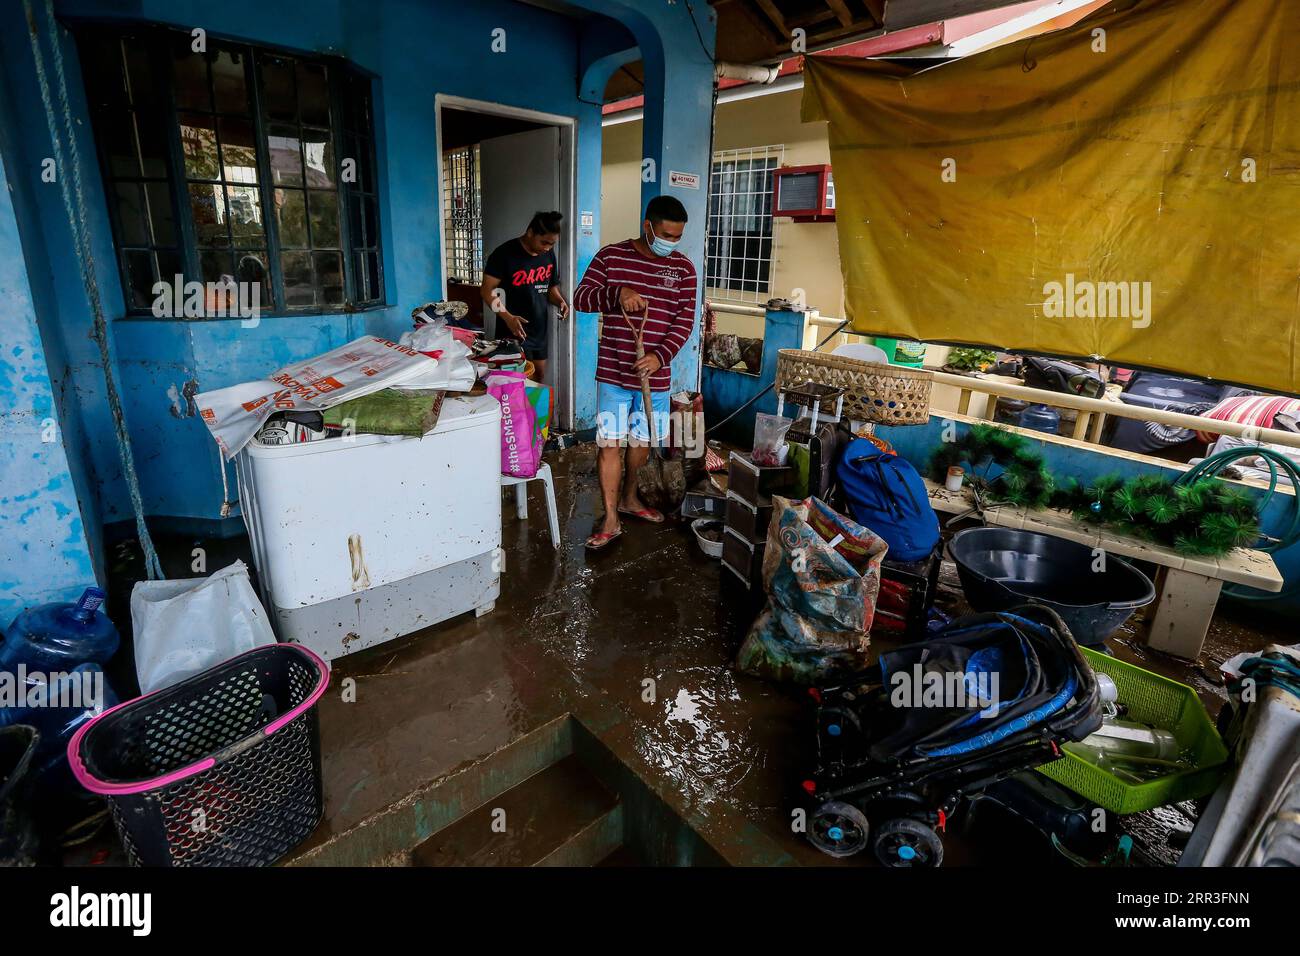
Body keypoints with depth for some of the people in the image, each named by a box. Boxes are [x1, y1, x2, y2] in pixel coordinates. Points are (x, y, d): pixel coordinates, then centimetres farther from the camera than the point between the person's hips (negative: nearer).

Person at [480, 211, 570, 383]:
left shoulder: (549, 254, 6)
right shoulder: (505, 254, -13)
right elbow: (487, 290, -13)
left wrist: (559, 301, -5)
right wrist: (507, 317, -26)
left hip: (540, 329, 6)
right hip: (515, 331, -6)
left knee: (540, 376, 14)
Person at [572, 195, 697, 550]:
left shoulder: (683, 268, 2)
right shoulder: (611, 256, -2)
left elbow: (685, 320, -2)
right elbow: (580, 297, -5)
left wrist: (660, 355, -18)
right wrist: (616, 294, -25)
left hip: (655, 373, 2)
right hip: (613, 372, -2)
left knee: (642, 441, 14)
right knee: (609, 444, -3)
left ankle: (628, 498, 38)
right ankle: (611, 520, 7)